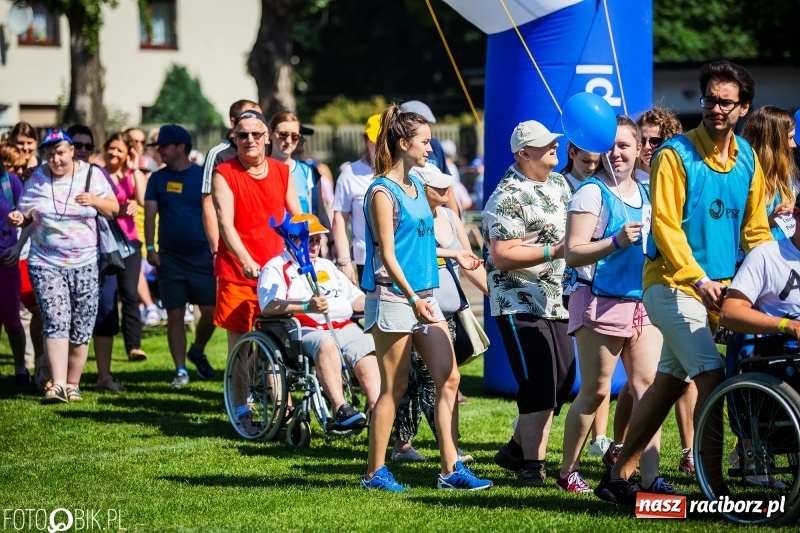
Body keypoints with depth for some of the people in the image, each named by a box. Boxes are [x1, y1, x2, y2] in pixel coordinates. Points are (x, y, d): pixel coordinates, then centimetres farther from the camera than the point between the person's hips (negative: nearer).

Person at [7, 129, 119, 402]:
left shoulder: (91, 174, 1)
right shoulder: (37, 179, 2)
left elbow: (114, 209, 5)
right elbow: (27, 214, 10)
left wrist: (95, 201, -15)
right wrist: (19, 218, -14)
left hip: (84, 264, 1)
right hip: (46, 264, -1)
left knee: (81, 328, 4)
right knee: (56, 321, -15)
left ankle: (73, 384, 16)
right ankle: (58, 384, -21)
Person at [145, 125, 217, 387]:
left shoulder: (203, 176, 0)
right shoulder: (158, 178, 6)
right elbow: (150, 214, 1)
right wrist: (150, 247, -10)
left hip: (201, 255, -1)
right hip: (170, 256, 2)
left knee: (210, 311, -3)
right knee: (175, 315, 1)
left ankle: (197, 352, 23)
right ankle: (180, 370, 6)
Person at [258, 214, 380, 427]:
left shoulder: (326, 266, 30)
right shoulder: (276, 268, 7)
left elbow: (354, 298, 30)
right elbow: (268, 306, -11)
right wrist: (307, 306, -23)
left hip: (344, 327, 6)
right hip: (305, 331, -6)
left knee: (367, 349, -23)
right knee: (327, 344, -38)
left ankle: (376, 409, -35)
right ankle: (340, 409, -45)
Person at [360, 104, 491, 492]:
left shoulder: (417, 186, 13)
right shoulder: (383, 192, -11)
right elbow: (388, 256, -15)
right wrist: (412, 299, -20)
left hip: (424, 296, 8)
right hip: (393, 298, -8)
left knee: (449, 379, 2)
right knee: (395, 387, -2)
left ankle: (451, 469, 4)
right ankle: (375, 472, 8)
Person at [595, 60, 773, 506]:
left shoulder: (748, 159, 10)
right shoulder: (676, 155, -9)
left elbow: (755, 228, 14)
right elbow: (665, 225, -14)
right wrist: (698, 279, -24)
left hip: (719, 290, 7)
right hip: (673, 284, -7)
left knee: (670, 381, 10)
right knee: (712, 378, -15)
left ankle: (619, 477, 18)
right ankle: (714, 488, -12)